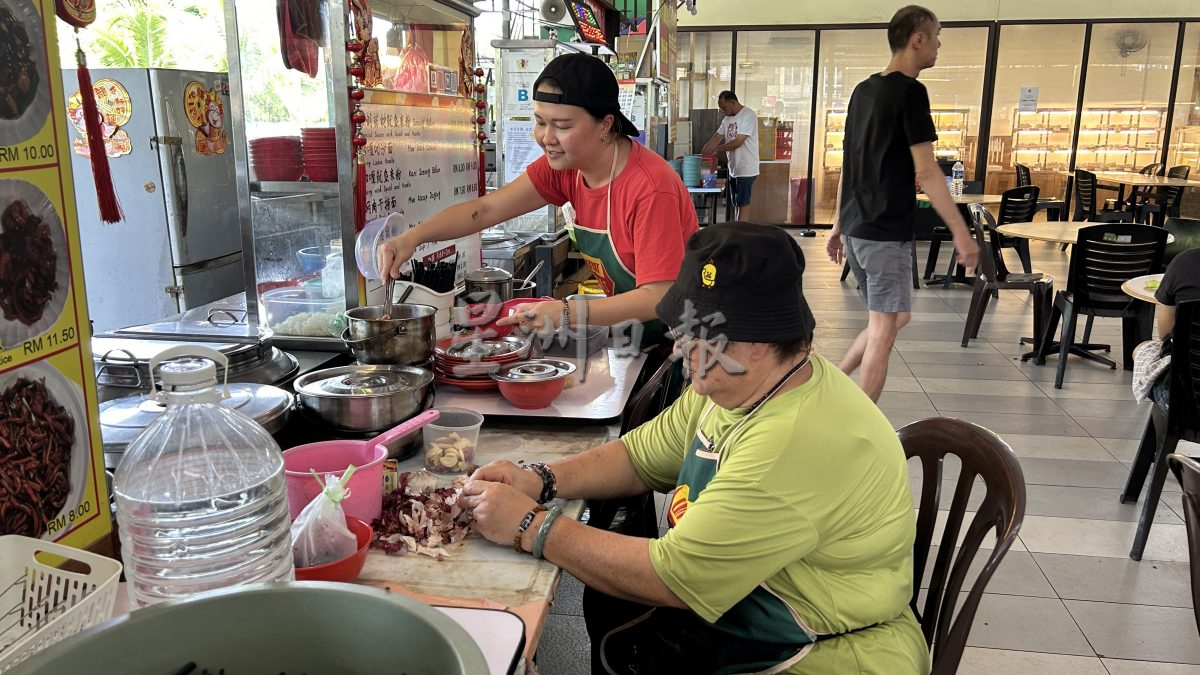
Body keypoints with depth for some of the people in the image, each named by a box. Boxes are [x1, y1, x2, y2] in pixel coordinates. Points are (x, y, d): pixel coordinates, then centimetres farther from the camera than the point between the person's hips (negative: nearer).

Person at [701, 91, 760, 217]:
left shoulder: (748, 116, -15)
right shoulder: (727, 119, 11)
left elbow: (737, 142, -20)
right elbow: (716, 139, 10)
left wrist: (715, 149, -11)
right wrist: (701, 155, 0)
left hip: (746, 170, -8)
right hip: (733, 169, 8)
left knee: (742, 203, -4)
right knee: (736, 203, 14)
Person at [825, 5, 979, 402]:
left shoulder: (864, 90, 13)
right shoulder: (910, 91, -11)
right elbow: (925, 172, -15)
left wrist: (838, 225, 22)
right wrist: (960, 232, -12)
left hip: (855, 226, 8)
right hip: (886, 231, -8)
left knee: (896, 316, 20)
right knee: (884, 328, -1)